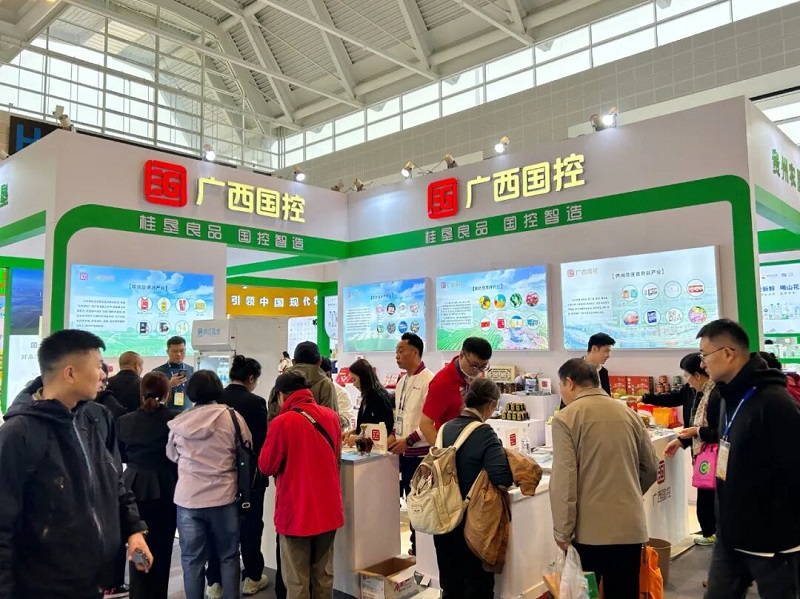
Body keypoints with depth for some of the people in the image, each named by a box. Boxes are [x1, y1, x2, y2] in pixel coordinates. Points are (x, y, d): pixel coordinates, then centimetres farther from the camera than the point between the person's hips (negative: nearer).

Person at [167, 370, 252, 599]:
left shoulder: (179, 423, -1)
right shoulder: (232, 416, -9)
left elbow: (172, 456, 15)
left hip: (187, 498, 2)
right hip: (223, 496, -1)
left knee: (192, 559, 12)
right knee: (228, 556, 14)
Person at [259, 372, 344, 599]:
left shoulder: (282, 422, -16)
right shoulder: (331, 416, 0)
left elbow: (267, 467, -5)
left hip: (296, 512, -5)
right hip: (328, 509, 5)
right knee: (324, 576, 17)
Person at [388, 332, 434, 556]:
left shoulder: (428, 380, -15)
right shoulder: (402, 382, 13)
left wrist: (408, 440, -18)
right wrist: (394, 436, 8)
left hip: (421, 452, -8)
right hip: (404, 452, 8)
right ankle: (416, 548, 28)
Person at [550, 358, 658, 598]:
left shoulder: (566, 418, -9)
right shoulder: (628, 413, 6)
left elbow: (563, 480, -15)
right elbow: (651, 468, 12)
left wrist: (562, 531, -8)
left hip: (588, 529, -4)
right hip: (630, 525, 4)